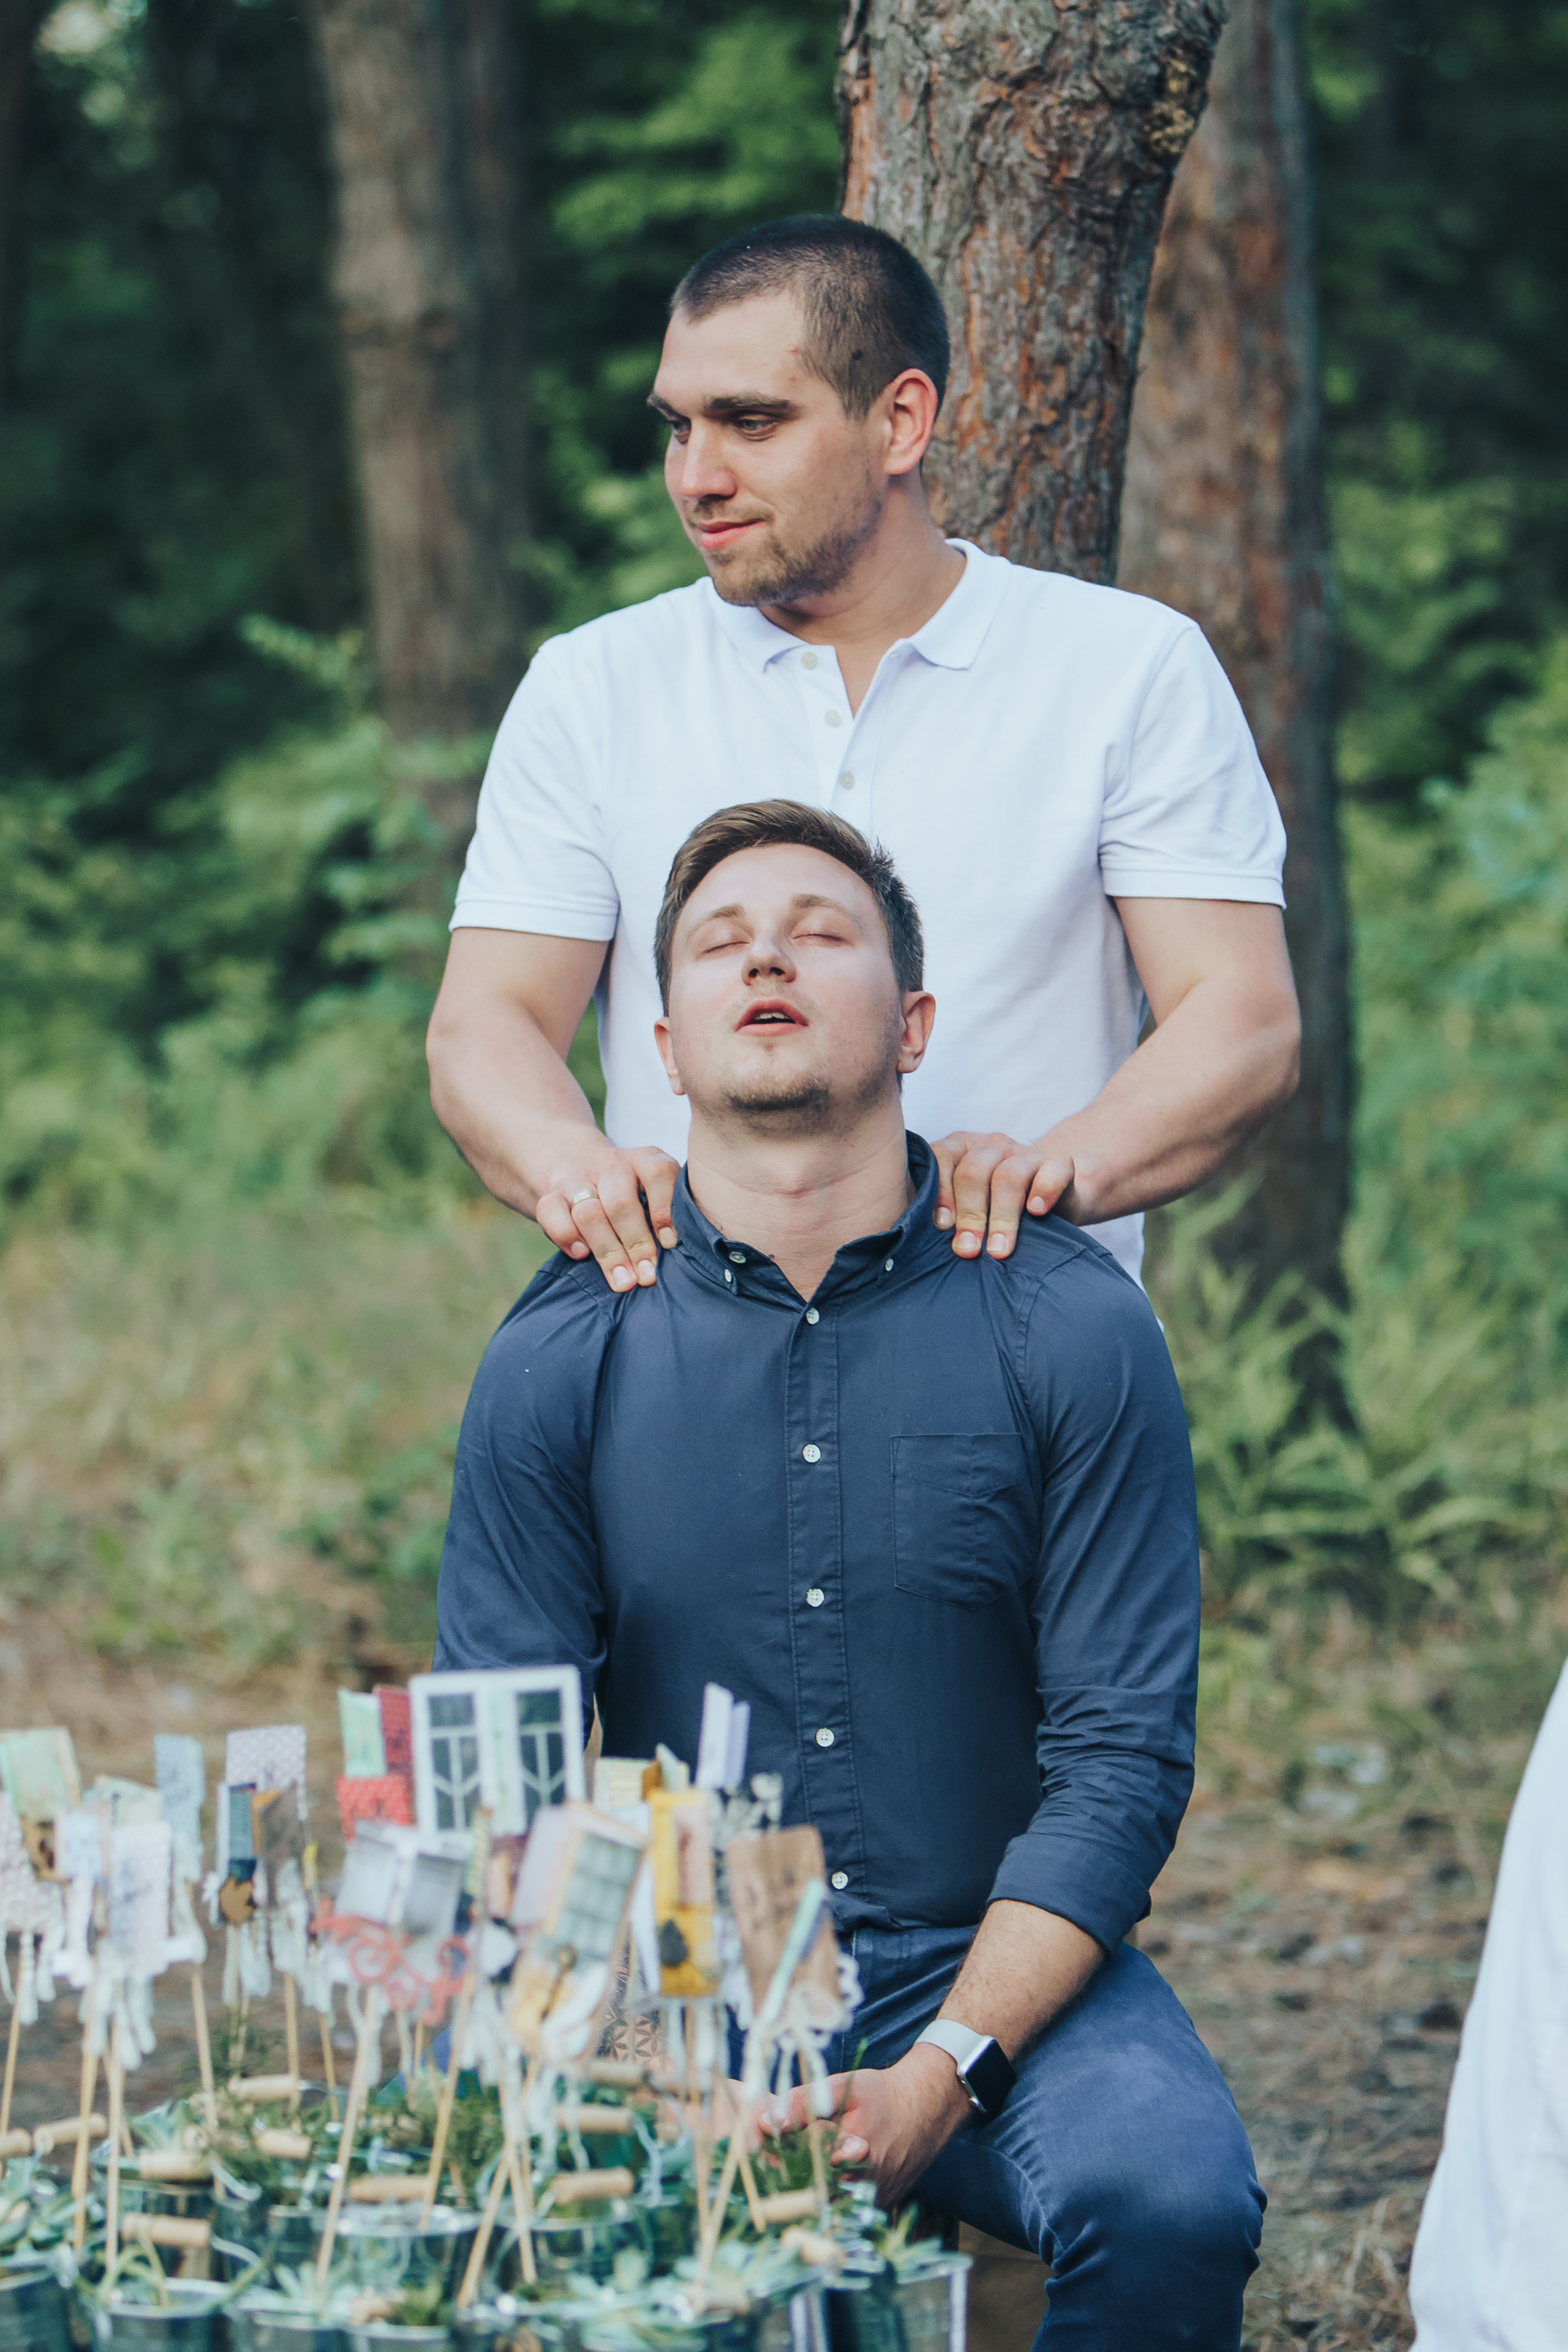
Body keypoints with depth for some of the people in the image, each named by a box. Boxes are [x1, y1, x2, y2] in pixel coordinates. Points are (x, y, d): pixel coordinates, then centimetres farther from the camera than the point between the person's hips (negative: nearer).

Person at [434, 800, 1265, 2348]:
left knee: (1169, 2206, -30)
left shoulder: (1074, 1330, -2)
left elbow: (1121, 1758, -4)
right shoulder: (563, 1355, 1)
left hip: (1001, 1974, 0)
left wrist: (940, 2077, -17)